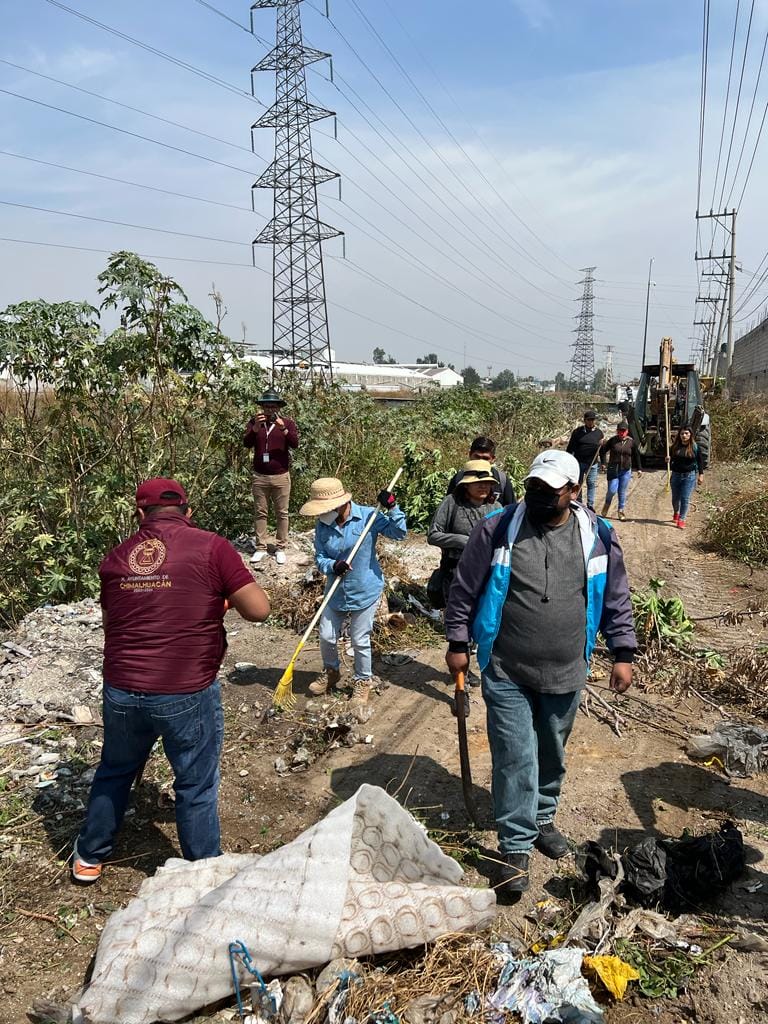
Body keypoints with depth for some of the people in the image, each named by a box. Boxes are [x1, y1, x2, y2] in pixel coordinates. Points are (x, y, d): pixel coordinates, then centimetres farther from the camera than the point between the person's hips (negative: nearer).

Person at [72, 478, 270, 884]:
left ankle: (89, 857, 45)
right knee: (196, 787, 13)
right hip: (188, 696, -4)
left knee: (114, 772, 26)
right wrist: (222, 596, 9)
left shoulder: (116, 557, 5)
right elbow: (259, 610, -12)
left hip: (121, 692, 4)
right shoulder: (210, 547, -9)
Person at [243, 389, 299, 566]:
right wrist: (255, 428, -26)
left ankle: (281, 548, 11)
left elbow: (295, 444, -13)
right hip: (259, 476, 1)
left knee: (282, 513, 4)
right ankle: (260, 548, 13)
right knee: (260, 512, 6)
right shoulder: (255, 421, 3)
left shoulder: (287, 422, 1)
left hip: (281, 476, -1)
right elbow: (246, 443, -10)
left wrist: (284, 429, -28)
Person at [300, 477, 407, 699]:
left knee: (360, 641, 6)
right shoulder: (322, 525, -7)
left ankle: (363, 681, 31)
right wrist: (333, 566, -25)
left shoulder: (368, 516, -16)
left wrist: (392, 508, -28)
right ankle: (331, 672, 42)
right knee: (327, 637, 13)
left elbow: (399, 533, -14)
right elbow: (320, 558, -4)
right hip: (336, 591, 4)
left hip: (365, 591, -4)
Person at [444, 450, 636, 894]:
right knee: (515, 760, 0)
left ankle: (543, 818, 42)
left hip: (566, 673, 3)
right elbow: (464, 590, -1)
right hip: (507, 674, -2)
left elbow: (617, 599, 6)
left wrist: (623, 653, 4)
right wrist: (458, 644, 1)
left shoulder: (598, 536, -4)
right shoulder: (496, 529, -10)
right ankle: (516, 846, 15)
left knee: (552, 754, 19)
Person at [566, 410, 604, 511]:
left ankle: (590, 505, 14)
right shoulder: (577, 432, 0)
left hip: (592, 464, 1)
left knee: (591, 484, 4)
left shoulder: (599, 433, 5)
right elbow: (570, 448, 4)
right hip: (578, 463, -1)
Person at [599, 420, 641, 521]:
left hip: (626, 471, 2)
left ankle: (621, 511, 17)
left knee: (622, 492, 6)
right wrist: (603, 463, -1)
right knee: (612, 490, -8)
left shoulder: (631, 442, 3)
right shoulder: (612, 440, -3)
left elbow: (636, 456, 13)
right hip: (613, 470, -2)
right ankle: (607, 504, 22)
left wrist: (638, 469, 12)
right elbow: (602, 450, 6)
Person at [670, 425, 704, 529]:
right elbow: (671, 459, 13)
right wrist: (668, 460, -11)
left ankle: (682, 520, -3)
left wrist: (701, 475, -1)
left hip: (689, 476, -3)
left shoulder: (695, 447, -2)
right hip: (676, 475, 3)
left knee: (685, 498, -7)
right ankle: (676, 513, 40)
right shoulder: (675, 447, 2)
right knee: (675, 498, 14)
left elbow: (700, 461, 3)